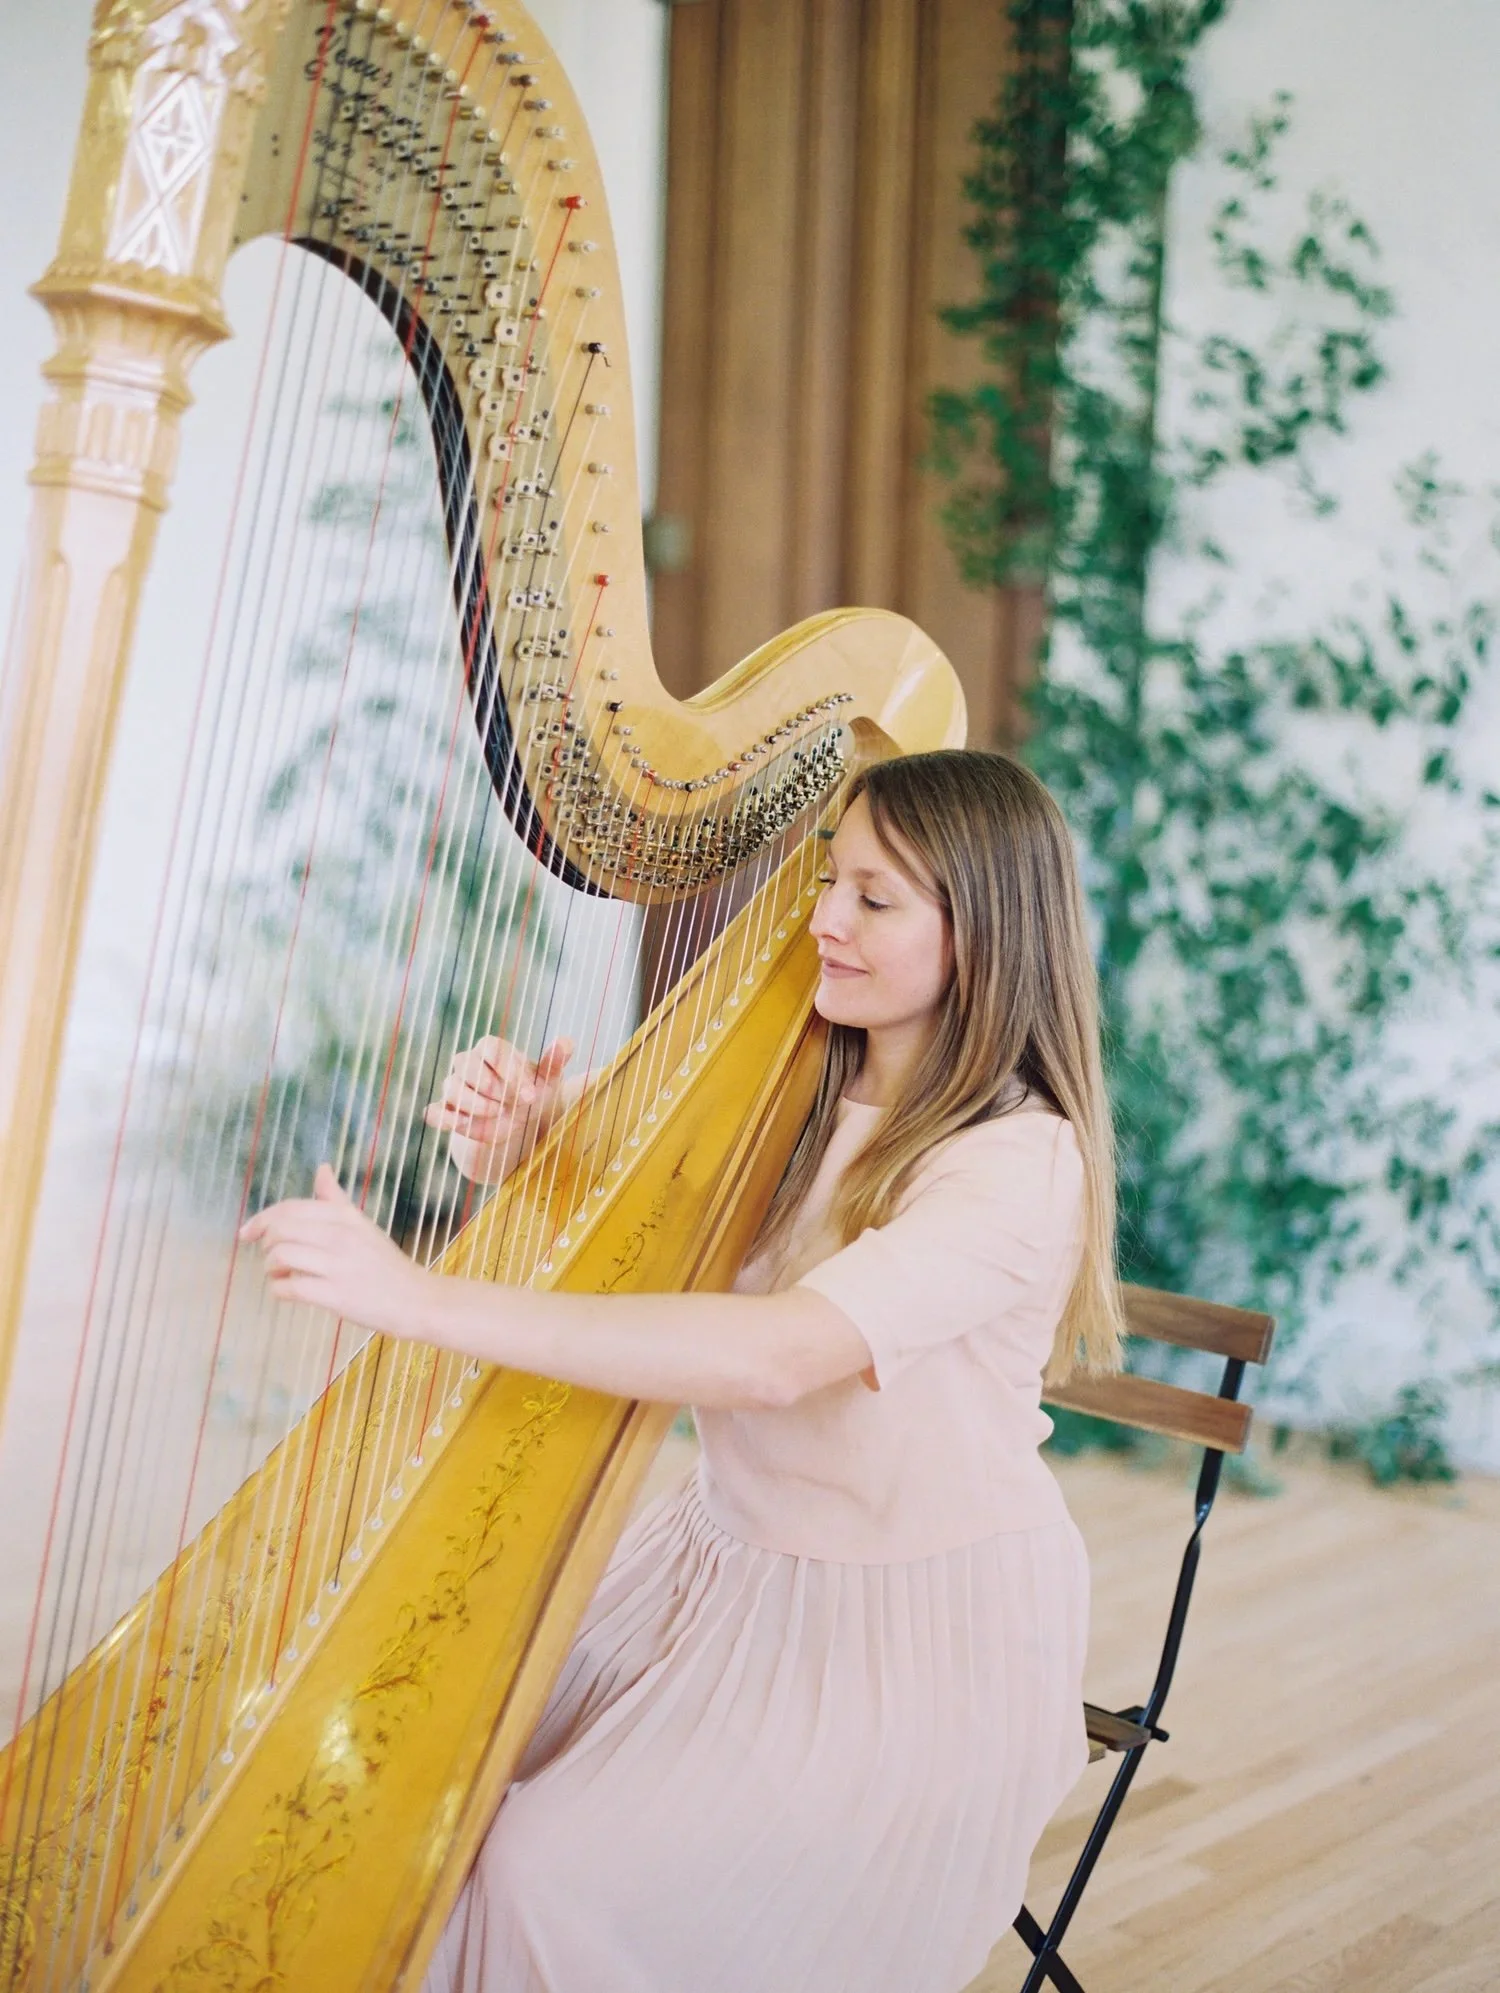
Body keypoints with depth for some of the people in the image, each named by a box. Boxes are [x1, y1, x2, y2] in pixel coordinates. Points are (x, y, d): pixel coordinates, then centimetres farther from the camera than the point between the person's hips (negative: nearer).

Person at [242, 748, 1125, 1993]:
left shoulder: (1020, 1164, -22)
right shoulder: (792, 1095, 3)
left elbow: (778, 1355, -36)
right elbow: (613, 1267, 7)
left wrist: (428, 1300, -40)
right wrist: (526, 1168, -16)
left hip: (918, 1643, -7)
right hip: (725, 1566, 7)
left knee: (562, 1880, -19)